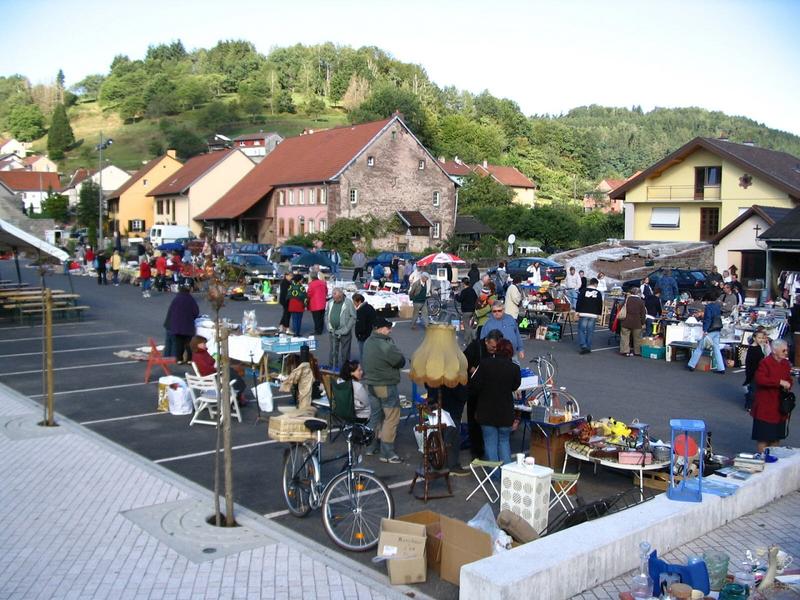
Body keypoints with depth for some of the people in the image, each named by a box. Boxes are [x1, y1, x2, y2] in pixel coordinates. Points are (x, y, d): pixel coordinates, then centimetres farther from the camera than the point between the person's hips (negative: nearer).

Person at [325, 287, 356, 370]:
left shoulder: (348, 303, -9)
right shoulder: (330, 302, 7)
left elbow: (353, 317, -10)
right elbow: (326, 315, 15)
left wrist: (346, 329, -13)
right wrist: (329, 327, 4)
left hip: (344, 332, -5)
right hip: (333, 332, 5)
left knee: (344, 352, 1)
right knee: (333, 352, 11)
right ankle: (332, 367, 20)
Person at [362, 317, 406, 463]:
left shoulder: (368, 342, 4)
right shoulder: (386, 346, -24)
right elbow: (401, 361, -16)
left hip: (370, 384, 9)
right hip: (386, 386, -9)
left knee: (375, 415, 19)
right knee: (391, 418, -1)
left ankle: (372, 446, 26)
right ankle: (386, 453, -1)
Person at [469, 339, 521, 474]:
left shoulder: (485, 364, -13)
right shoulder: (515, 368, -8)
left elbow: (474, 385, -12)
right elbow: (515, 386, 8)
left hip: (487, 411, -1)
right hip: (505, 412, 1)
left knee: (490, 442, 8)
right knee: (504, 441, 16)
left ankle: (494, 474, 11)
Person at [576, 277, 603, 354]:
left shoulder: (583, 291, -1)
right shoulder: (598, 293, 5)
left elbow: (579, 302, -3)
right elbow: (600, 305, 8)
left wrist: (577, 311, 3)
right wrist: (599, 314, 15)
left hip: (583, 314, -2)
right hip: (594, 315, 2)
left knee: (581, 330, 2)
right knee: (590, 332, 6)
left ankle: (583, 346, -11)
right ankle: (588, 347, 8)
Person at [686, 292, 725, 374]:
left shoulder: (708, 307, -12)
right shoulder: (718, 306, 11)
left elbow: (707, 319, -20)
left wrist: (705, 330, -24)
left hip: (709, 331, -7)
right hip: (717, 330, 7)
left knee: (699, 348, 2)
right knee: (716, 349, 9)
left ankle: (691, 365, 7)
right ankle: (721, 368, 5)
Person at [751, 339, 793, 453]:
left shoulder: (786, 364, 8)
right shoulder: (765, 363, -15)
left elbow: (789, 379, 20)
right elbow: (760, 379, -26)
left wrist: (788, 385, -3)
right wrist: (779, 382, -26)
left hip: (780, 407, 7)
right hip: (765, 406, -7)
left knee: (776, 435, 15)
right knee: (763, 436, 0)